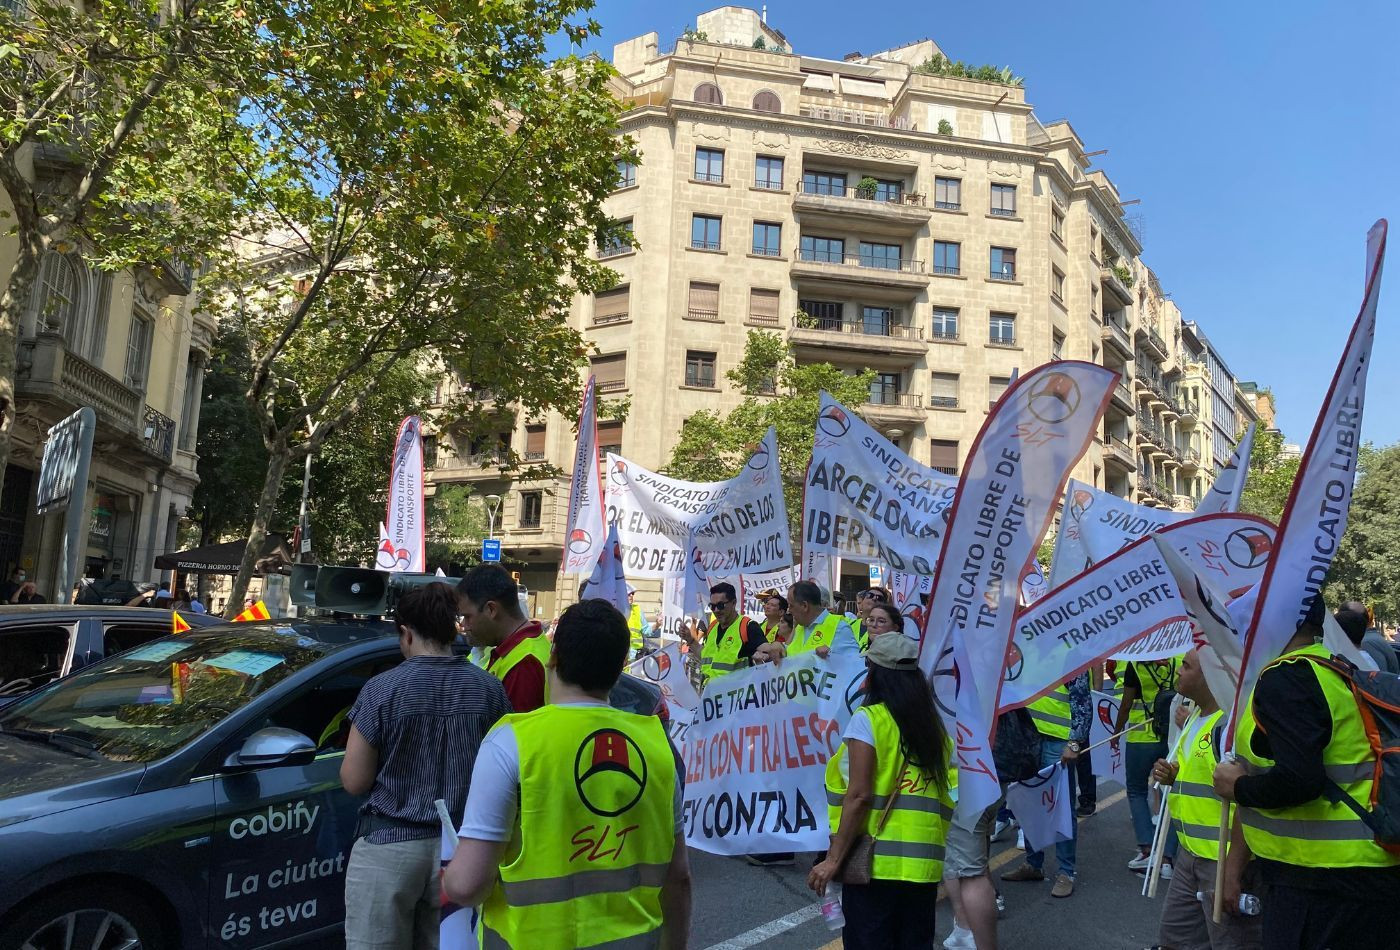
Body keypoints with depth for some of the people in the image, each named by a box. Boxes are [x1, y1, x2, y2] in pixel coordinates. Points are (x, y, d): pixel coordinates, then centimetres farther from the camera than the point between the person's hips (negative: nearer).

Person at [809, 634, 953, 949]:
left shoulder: (867, 720, -8)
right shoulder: (935, 726, 8)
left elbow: (859, 796, -14)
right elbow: (945, 798, 5)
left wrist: (833, 859, -11)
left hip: (877, 861, -5)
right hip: (925, 863, 5)